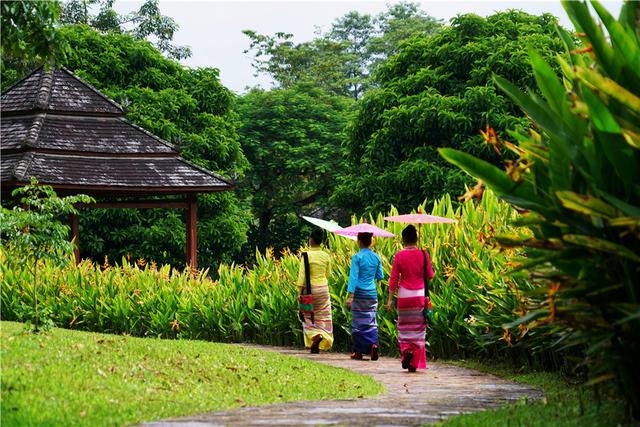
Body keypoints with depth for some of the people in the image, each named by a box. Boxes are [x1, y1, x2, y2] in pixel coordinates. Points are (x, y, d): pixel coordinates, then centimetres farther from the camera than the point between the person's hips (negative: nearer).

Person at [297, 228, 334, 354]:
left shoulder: (307, 255, -11)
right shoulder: (326, 256, 1)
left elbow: (302, 274, -14)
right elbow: (328, 274, 10)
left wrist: (300, 291, -13)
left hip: (310, 288, -3)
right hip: (323, 287, 3)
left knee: (309, 317, 7)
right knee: (323, 316, 10)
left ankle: (315, 335, -15)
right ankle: (323, 335, -6)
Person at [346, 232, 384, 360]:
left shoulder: (357, 257, -9)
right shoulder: (376, 257, 5)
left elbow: (353, 276, -15)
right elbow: (380, 276, 13)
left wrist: (351, 295, -18)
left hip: (359, 293, -4)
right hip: (372, 294, 4)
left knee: (358, 322, 4)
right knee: (371, 321, 7)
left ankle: (358, 352, 9)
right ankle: (373, 344, -16)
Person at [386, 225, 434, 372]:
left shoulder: (399, 256, -6)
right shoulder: (423, 254, -4)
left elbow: (393, 279, -5)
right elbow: (430, 275, 2)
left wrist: (390, 299, -1)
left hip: (404, 296, -1)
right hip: (420, 295, 1)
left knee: (404, 328, 14)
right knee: (418, 329, 8)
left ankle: (406, 350, -12)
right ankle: (414, 363, 5)